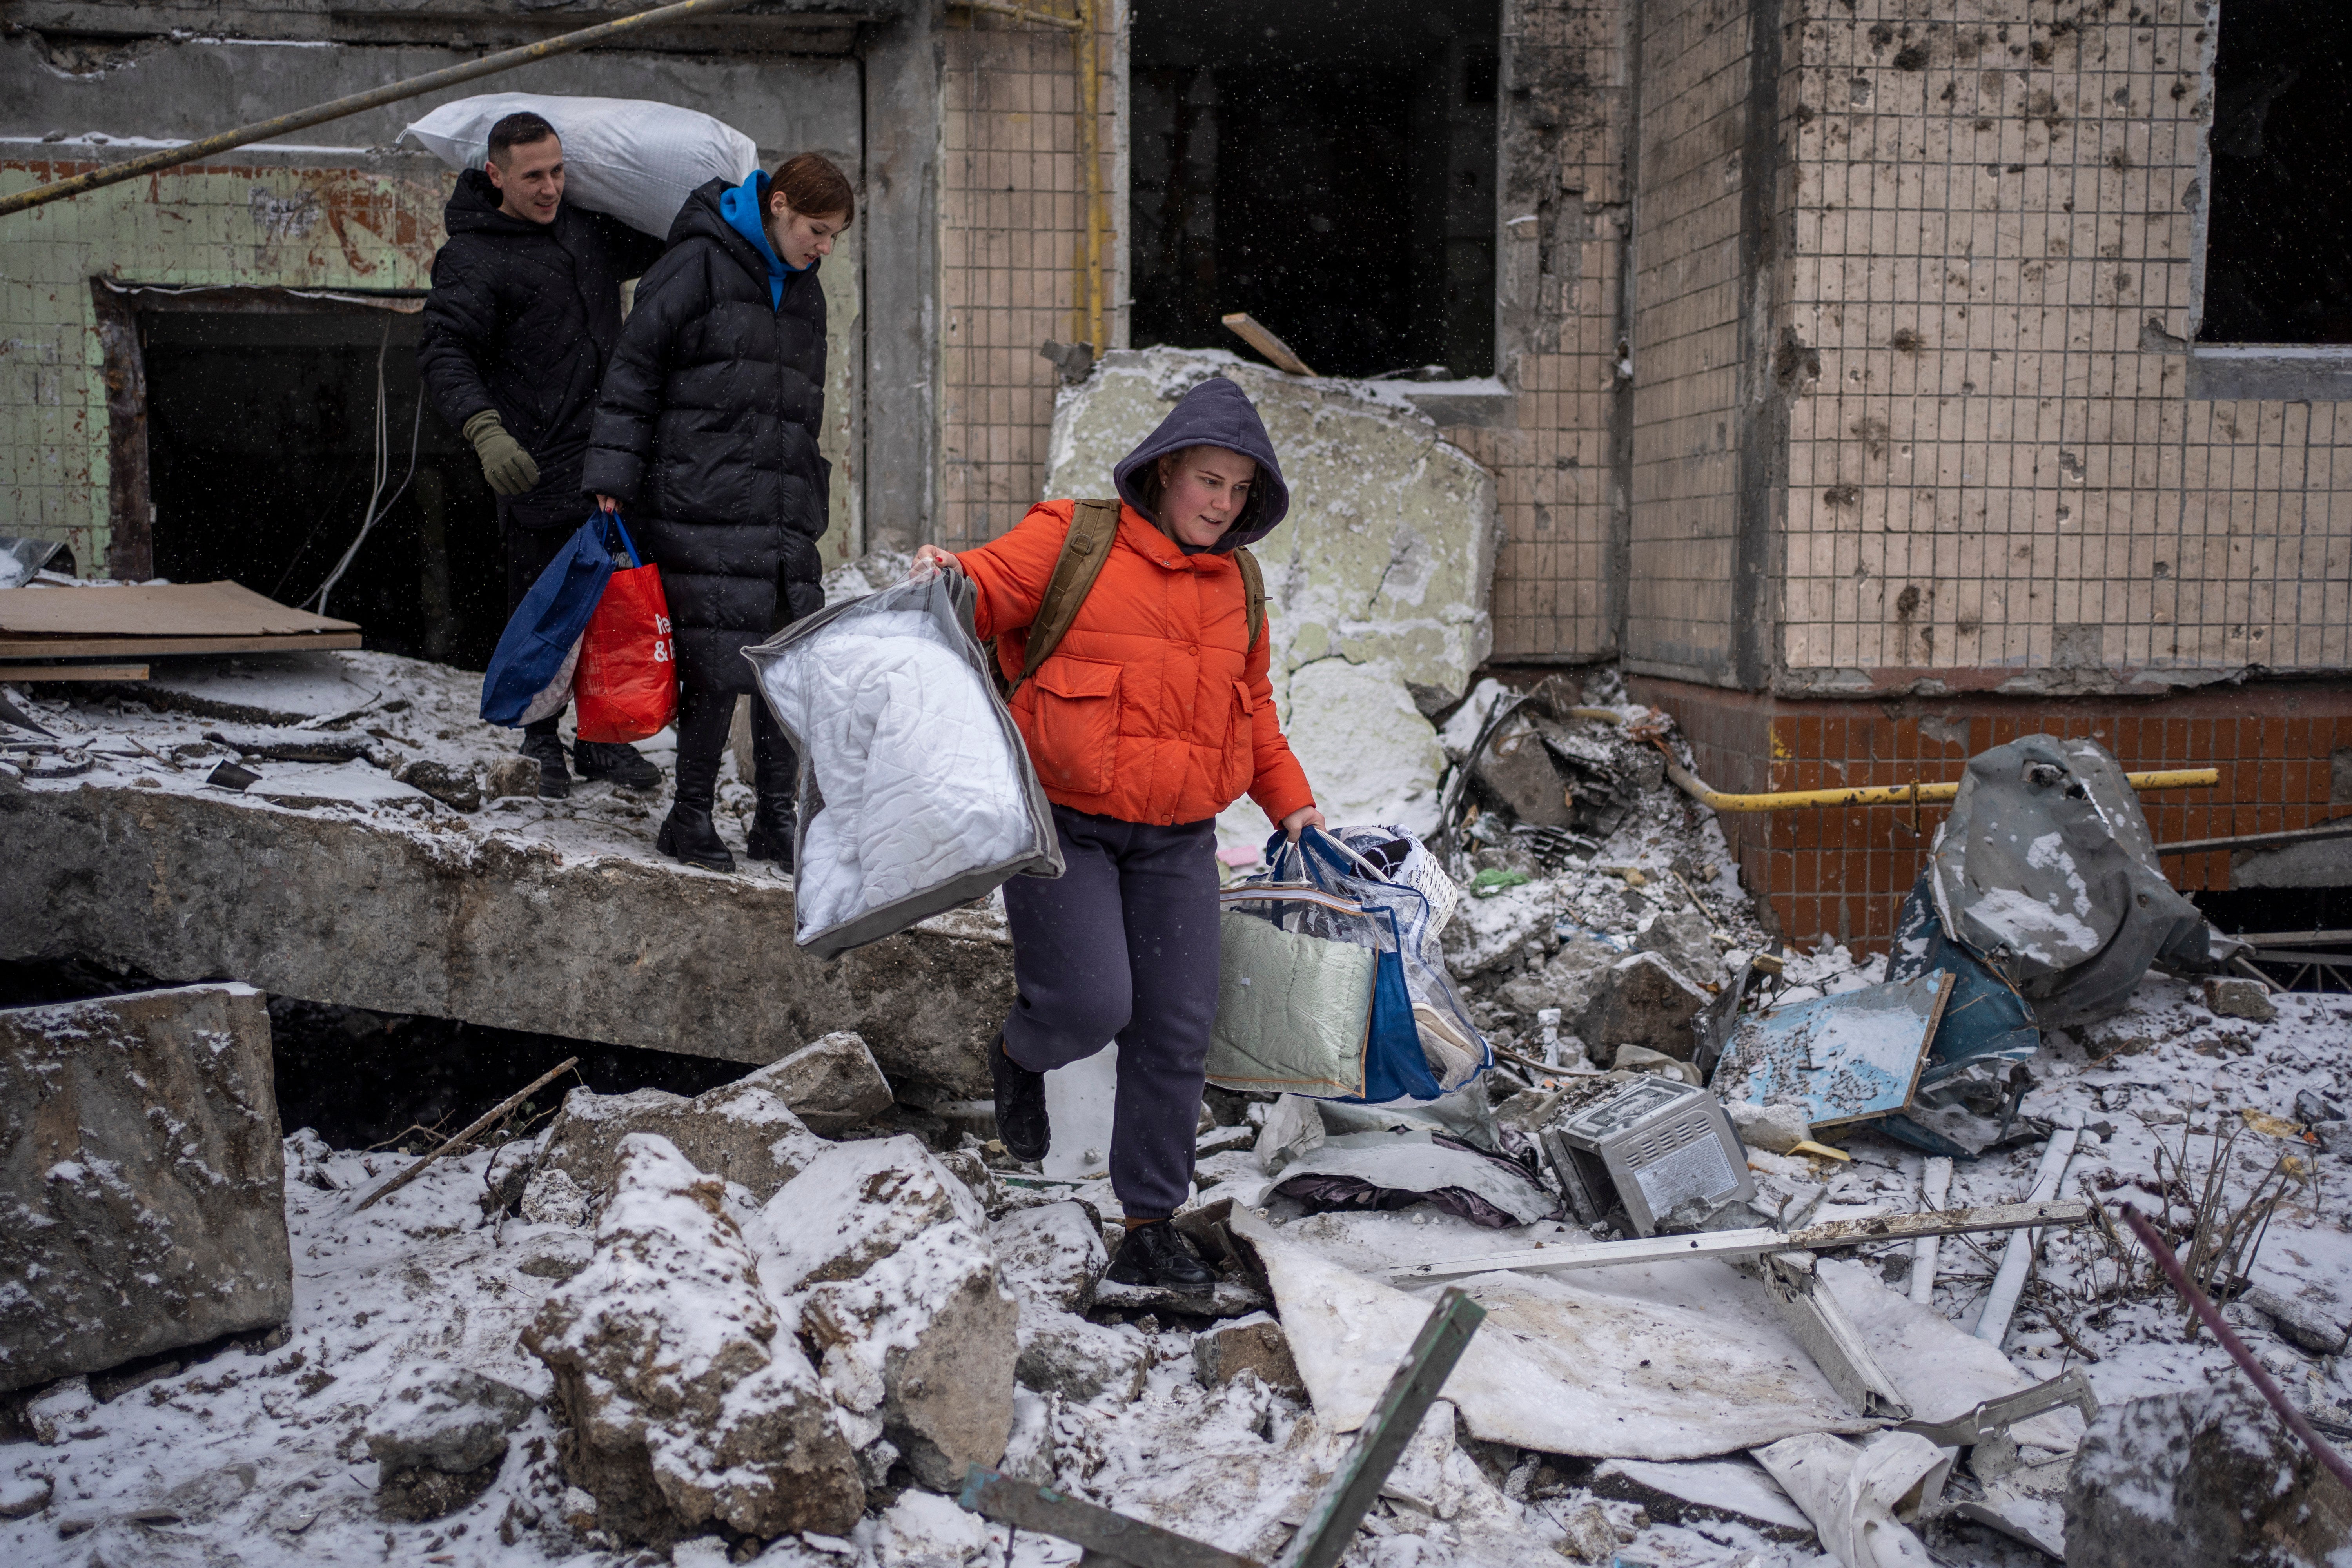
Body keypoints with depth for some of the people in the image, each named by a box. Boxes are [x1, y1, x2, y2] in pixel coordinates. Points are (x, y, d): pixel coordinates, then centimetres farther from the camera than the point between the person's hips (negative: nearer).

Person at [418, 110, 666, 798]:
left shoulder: (586, 226, 12)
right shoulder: (471, 258, -8)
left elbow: (654, 249, 31)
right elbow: (443, 353, -19)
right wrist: (486, 429, -34)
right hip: (539, 470, -6)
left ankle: (603, 738, 23)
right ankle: (541, 742, 18)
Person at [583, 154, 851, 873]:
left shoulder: (802, 292, 19)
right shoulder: (699, 267, -4)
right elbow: (634, 371, -6)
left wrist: (811, 494, 23)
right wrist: (614, 474, -10)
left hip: (783, 514, 7)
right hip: (701, 504, -7)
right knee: (720, 662, -9)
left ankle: (778, 819, 14)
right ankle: (690, 816, 6)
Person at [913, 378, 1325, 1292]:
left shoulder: (1233, 584, 13)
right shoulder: (1073, 541, -5)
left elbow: (1252, 704, 23)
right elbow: (991, 589, -9)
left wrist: (1289, 800, 18)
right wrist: (948, 579, -32)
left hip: (1178, 839, 5)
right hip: (1064, 826, -5)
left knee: (1176, 1029, 1)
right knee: (1091, 1005, -17)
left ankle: (1149, 1229, 14)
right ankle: (1019, 1058, 23)